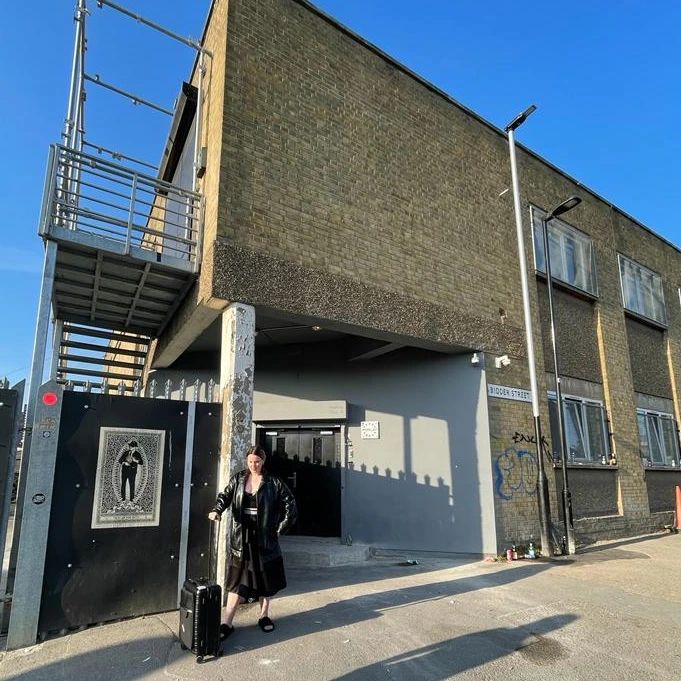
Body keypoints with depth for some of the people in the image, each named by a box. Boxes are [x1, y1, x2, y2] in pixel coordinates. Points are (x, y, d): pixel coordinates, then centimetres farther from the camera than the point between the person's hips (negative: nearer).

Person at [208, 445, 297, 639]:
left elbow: (290, 505, -1)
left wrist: (280, 528, -3)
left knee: (266, 578, 11)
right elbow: (225, 495, -3)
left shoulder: (273, 483, -4)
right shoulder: (238, 479, 3)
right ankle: (227, 623, 12)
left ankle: (264, 616, 30)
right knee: (237, 580, 4)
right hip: (240, 539, 1)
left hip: (264, 538, -1)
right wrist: (217, 510, -23)